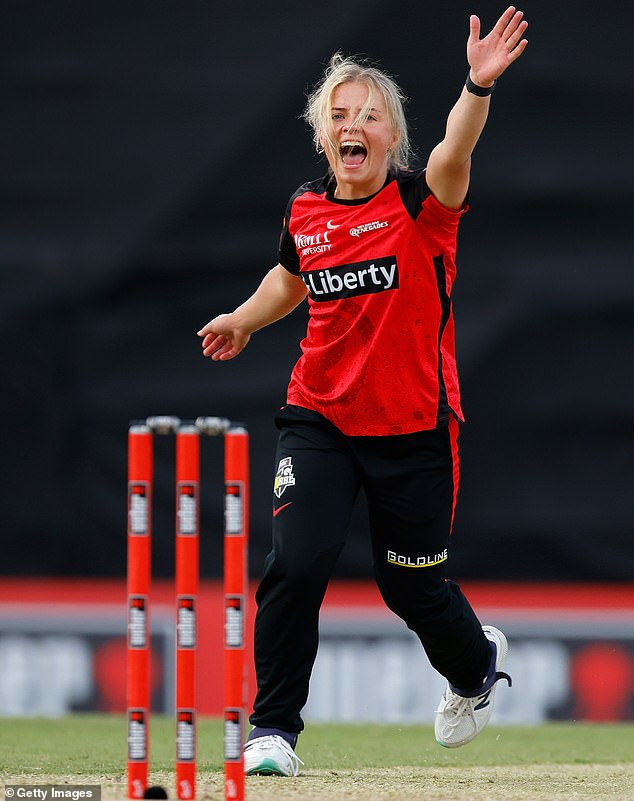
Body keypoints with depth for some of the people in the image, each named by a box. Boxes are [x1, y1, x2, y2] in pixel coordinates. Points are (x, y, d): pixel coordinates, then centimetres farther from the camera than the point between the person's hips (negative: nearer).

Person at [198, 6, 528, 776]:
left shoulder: (421, 203, -12)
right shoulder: (306, 211, 1)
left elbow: (454, 154, -36)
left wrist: (479, 85, -53)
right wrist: (244, 319, 21)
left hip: (413, 429, -2)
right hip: (319, 421, 3)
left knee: (412, 586, 10)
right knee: (297, 559, -17)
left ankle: (476, 663, 45)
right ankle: (273, 727, -5)